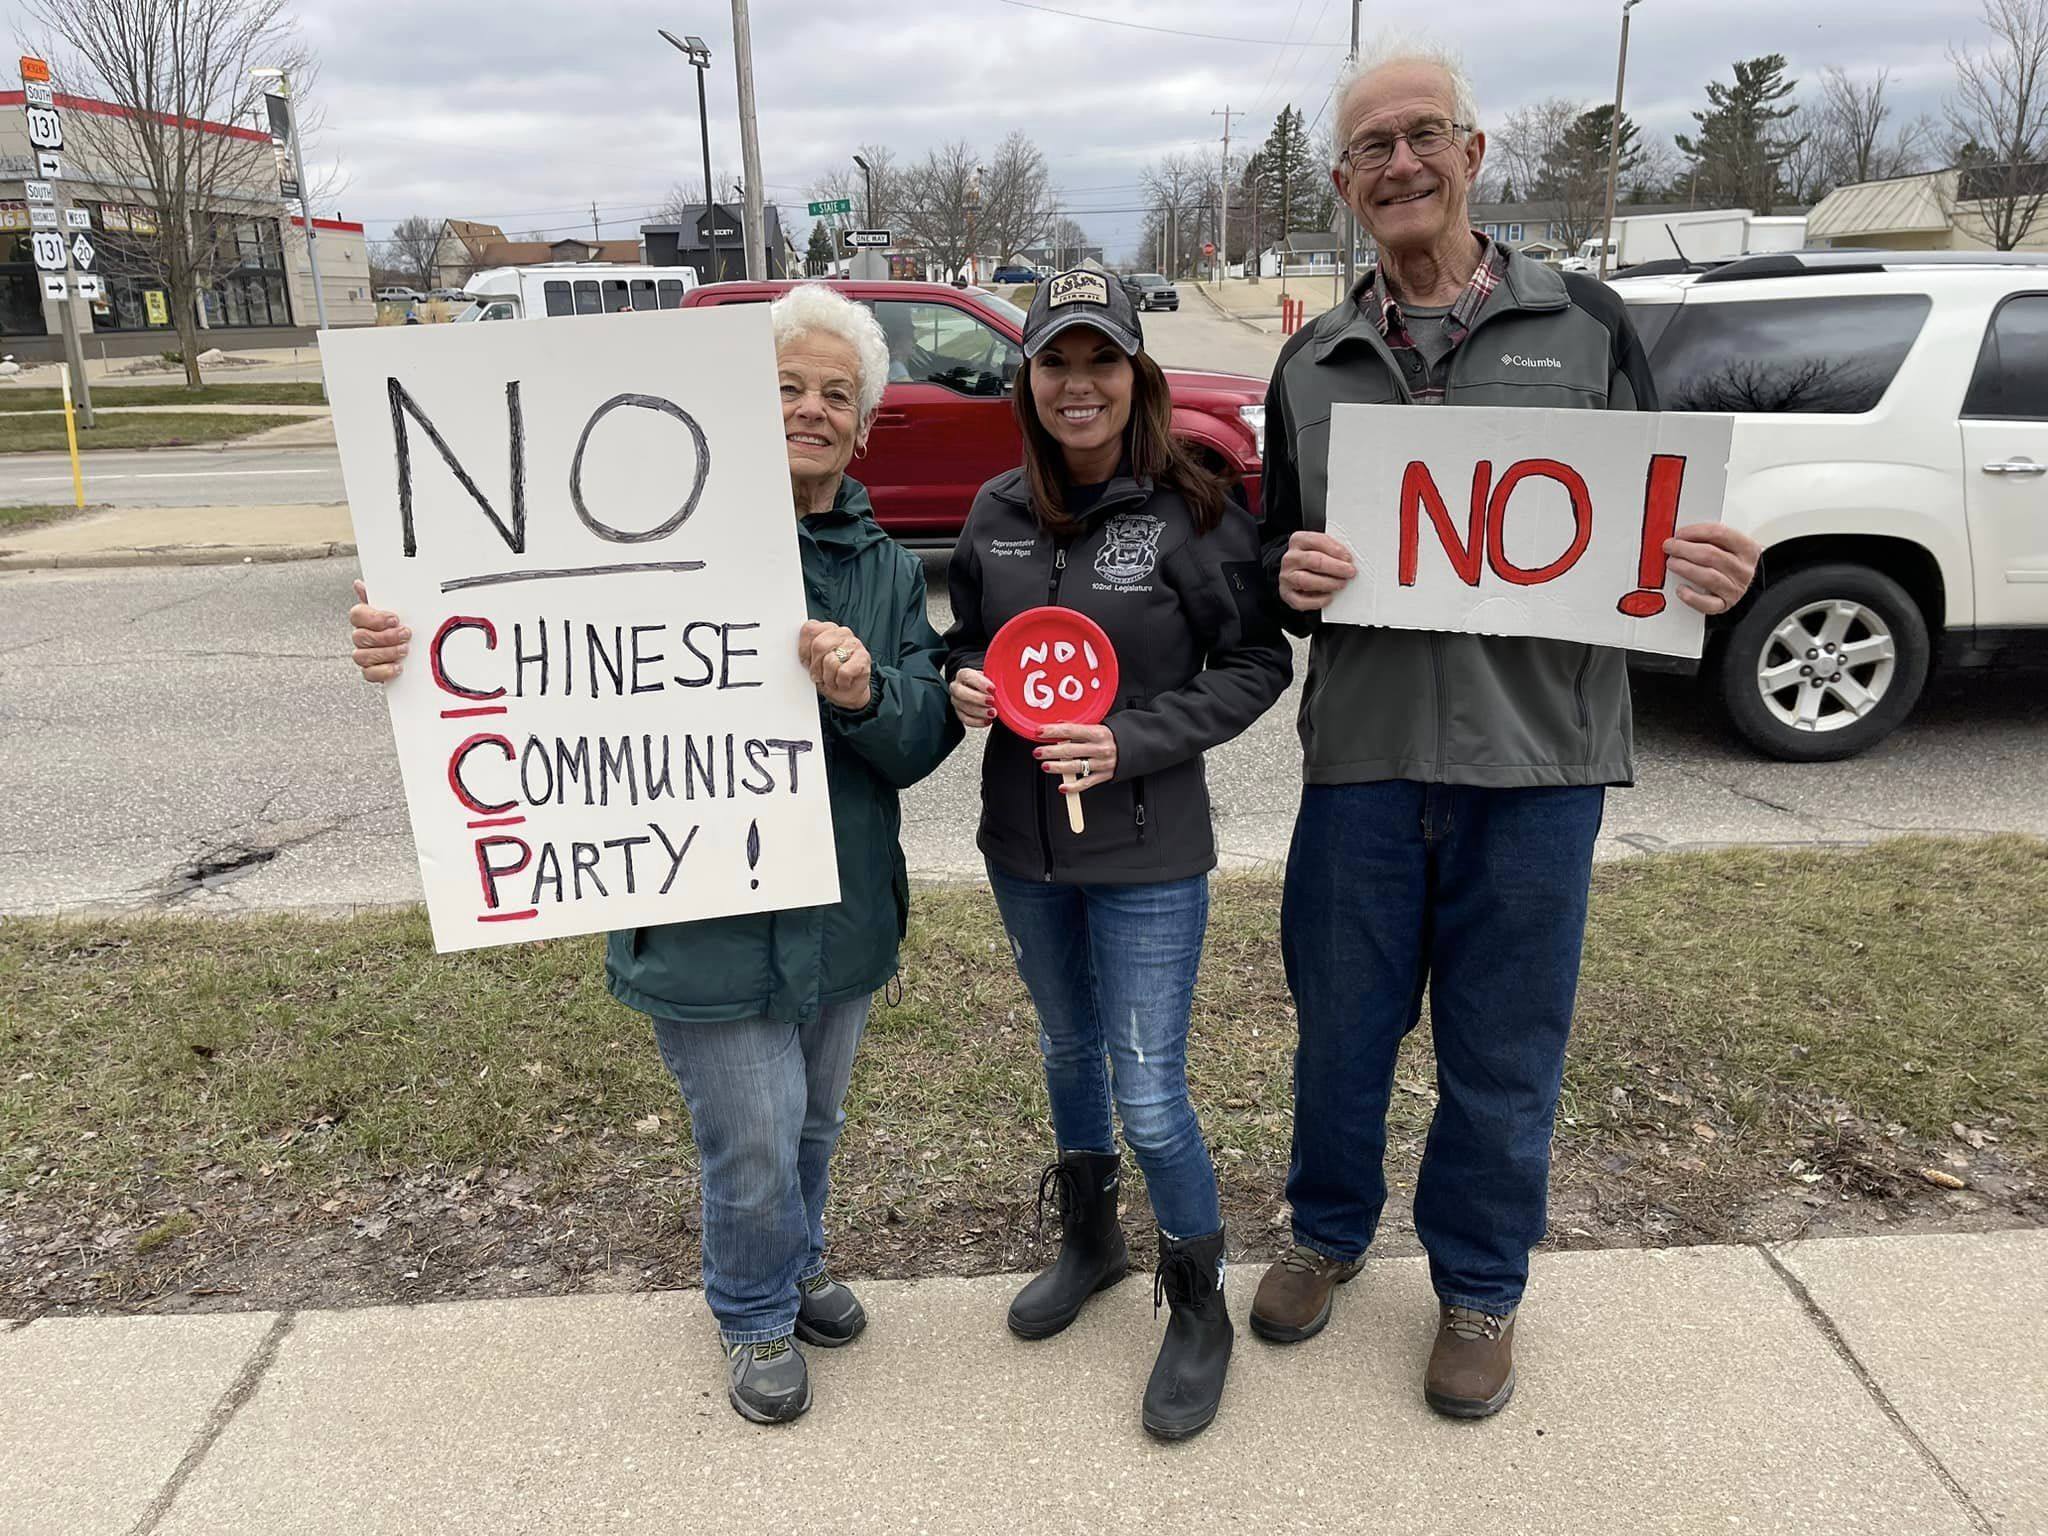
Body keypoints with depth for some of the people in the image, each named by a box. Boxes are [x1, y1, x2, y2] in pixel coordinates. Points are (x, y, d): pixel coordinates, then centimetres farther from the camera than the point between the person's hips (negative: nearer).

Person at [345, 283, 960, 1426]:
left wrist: (864, 693, -24)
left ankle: (798, 1262, 53)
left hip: (840, 912, 5)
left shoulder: (886, 571, 4)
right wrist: (414, 647, -29)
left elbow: (924, 741, -3)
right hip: (703, 912, -5)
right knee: (753, 1138, 5)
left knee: (815, 1122, 23)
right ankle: (757, 1313, 36)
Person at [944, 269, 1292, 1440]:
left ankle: (1201, 1311, 26)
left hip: (1147, 851, -5)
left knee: (1149, 1097, 0)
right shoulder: (998, 513, 0)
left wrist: (1133, 742, -19)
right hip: (1023, 841, 5)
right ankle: (1091, 1245, 47)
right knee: (1068, 1050, 22)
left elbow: (1258, 664, -9)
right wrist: (963, 682, -9)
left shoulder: (1192, 512, -13)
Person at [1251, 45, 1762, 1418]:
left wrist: (1716, 576, -14)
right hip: (1362, 753, 2)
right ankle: (1331, 1234, 40)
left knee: (1503, 1053, 10)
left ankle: (1480, 1286, 34)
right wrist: (1289, 574, -9)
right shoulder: (1312, 364, 10)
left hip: (1536, 755, -1)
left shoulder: (1587, 326, 4)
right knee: (1342, 1029, 14)